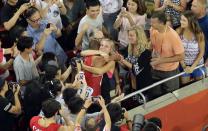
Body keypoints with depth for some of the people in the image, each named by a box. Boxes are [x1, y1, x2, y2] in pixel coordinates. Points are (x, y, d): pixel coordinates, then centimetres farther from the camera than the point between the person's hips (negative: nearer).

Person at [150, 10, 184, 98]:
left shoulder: (173, 36, -30)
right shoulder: (153, 30, -12)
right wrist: (153, 54, -7)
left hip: (170, 71, -5)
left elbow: (181, 56, -23)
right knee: (156, 96, 18)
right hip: (156, 69, 5)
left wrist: (161, 60, -25)